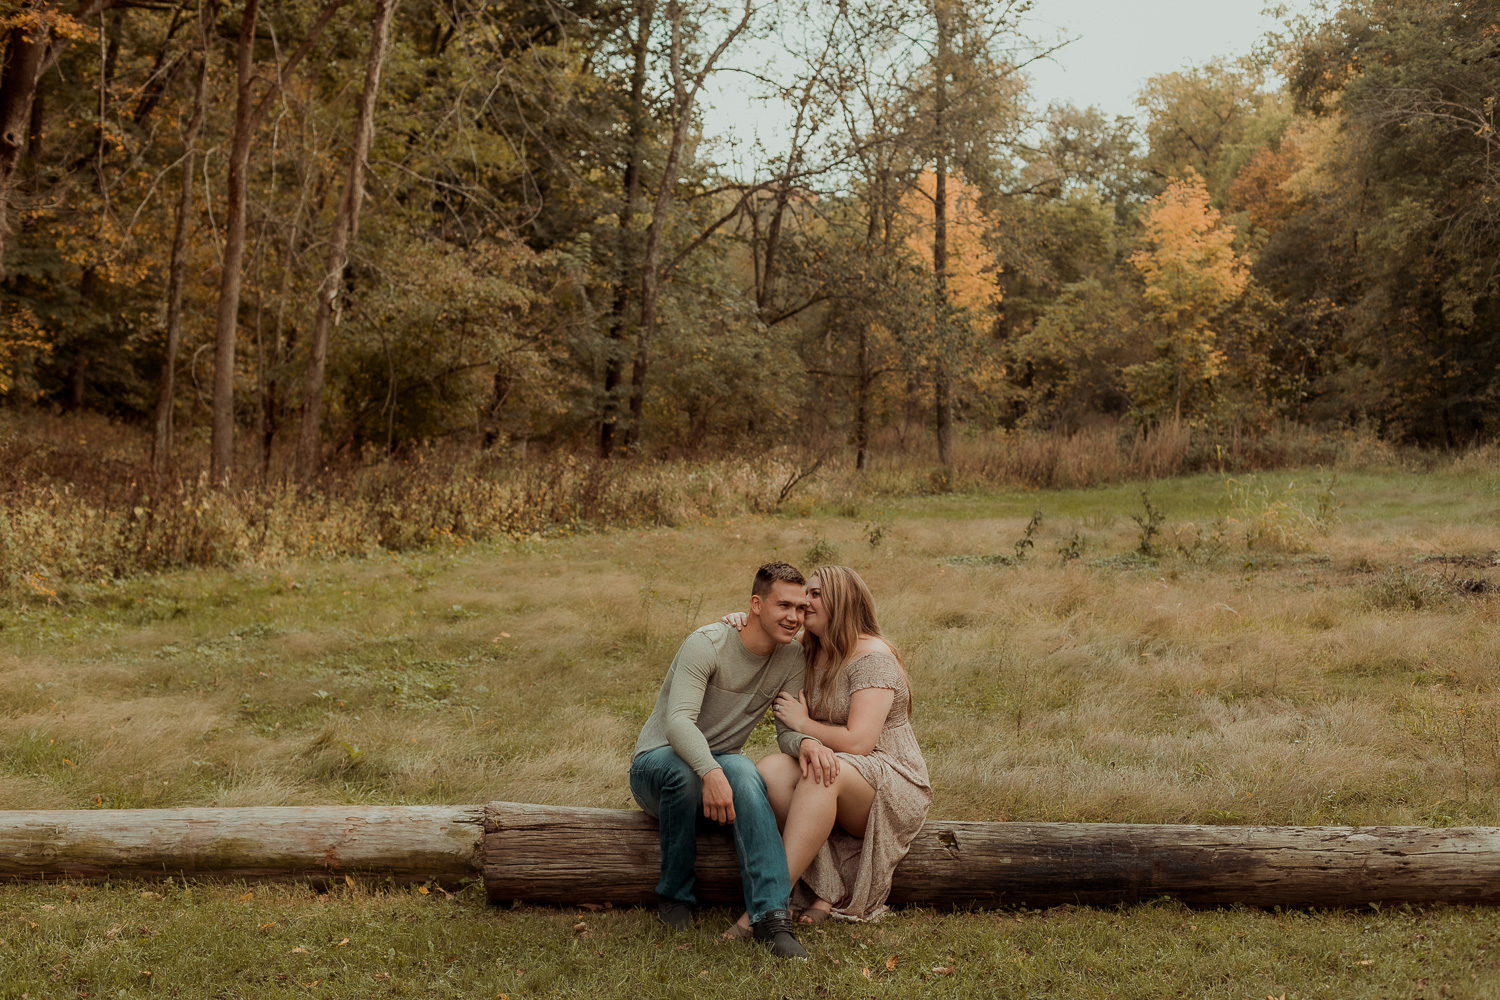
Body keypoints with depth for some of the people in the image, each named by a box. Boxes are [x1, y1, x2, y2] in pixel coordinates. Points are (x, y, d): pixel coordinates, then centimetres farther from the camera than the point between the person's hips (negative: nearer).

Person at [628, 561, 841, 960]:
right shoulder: (708, 644, -20)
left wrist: (805, 742, -32)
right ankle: (675, 895, -16)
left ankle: (771, 915, -42)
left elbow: (787, 731, -6)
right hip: (657, 760, -3)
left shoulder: (792, 657, -2)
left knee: (742, 770, -34)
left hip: (719, 763, 3)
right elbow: (679, 722, -31)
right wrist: (711, 772, -50)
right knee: (683, 771, -40)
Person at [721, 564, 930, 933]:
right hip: (834, 780, 7)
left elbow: (857, 743, -22)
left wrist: (803, 723, -9)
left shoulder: (874, 657, -14)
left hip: (891, 784, -7)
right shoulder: (808, 653, 9)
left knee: (821, 775, -38)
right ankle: (832, 891, -28)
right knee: (771, 769, -25)